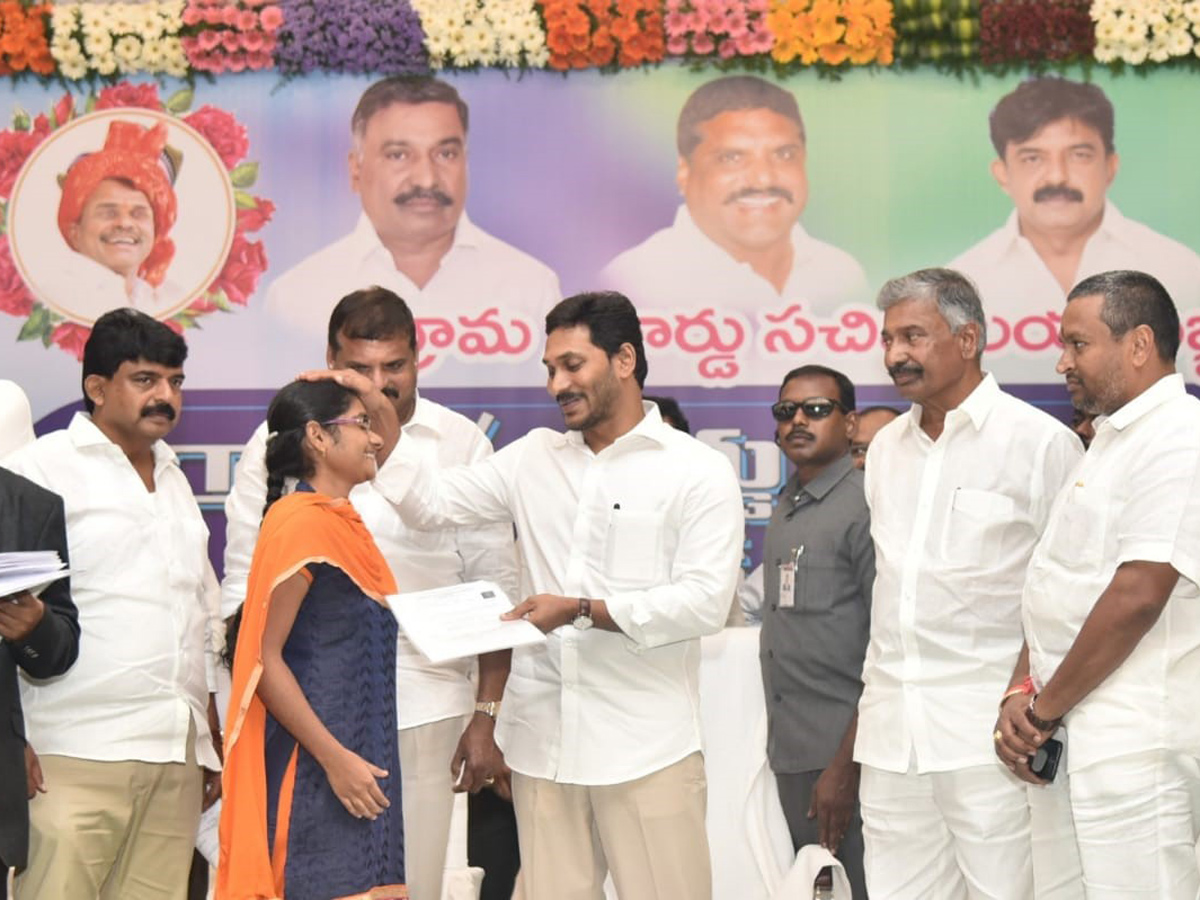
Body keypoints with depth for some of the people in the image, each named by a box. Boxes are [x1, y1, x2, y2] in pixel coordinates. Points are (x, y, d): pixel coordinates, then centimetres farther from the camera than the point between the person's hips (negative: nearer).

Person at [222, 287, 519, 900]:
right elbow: (244, 585, 10)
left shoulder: (460, 445, 7)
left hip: (425, 709, 0)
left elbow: (494, 590, 10)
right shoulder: (281, 442, 6)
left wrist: (487, 717, 5)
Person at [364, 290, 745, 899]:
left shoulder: (698, 471, -1)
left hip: (645, 747, -4)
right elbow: (433, 502, 11)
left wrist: (584, 611, -14)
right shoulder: (534, 458, 14)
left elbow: (704, 602, -10)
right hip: (542, 736, 5)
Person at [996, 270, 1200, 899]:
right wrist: (1023, 693, 4)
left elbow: (1137, 595, -21)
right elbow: (1058, 595, 19)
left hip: (1131, 746, -9)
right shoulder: (1113, 442, 19)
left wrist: (1045, 709, -13)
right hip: (1079, 744, 9)